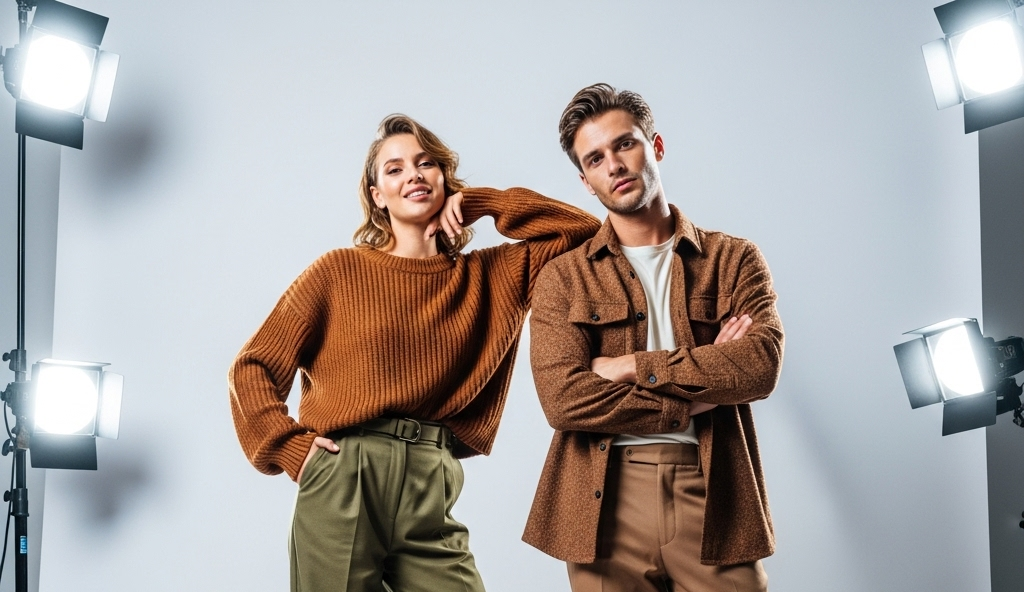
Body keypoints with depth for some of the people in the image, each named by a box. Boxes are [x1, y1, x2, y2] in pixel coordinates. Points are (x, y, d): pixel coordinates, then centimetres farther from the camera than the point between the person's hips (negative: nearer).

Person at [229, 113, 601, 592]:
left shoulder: (489, 276, 12)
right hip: (341, 484, -2)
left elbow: (583, 229, 7)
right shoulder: (341, 271, 5)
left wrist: (479, 203, 7)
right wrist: (293, 449, -5)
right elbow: (253, 368, 6)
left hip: (431, 493, 2)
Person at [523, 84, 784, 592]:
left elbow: (761, 365, -9)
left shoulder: (733, 260, 9)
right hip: (606, 506, 0)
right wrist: (694, 400, -8)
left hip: (714, 499, 0)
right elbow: (562, 398, -9)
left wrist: (634, 367, -10)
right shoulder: (563, 277, 6)